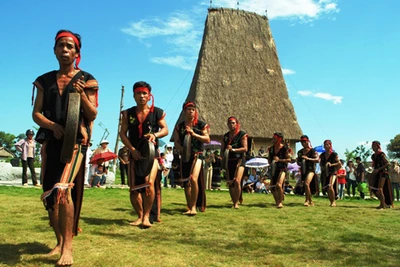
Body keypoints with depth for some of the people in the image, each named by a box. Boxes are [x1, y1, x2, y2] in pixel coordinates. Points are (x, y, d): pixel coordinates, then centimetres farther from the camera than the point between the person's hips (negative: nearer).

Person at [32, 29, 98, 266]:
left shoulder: (86, 79, 3)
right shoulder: (45, 81, 12)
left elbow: (93, 115, -1)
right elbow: (36, 113, 7)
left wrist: (82, 94, -17)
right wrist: (52, 125, -12)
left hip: (76, 140, -4)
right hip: (51, 141, 5)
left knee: (63, 189, -21)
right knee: (49, 194, 6)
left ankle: (68, 247, -15)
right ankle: (60, 242, 21)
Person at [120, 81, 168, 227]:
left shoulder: (157, 112, 0)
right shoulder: (127, 113, 4)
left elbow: (165, 129, 3)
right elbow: (123, 134, 1)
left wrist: (155, 135, -19)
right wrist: (132, 149, -12)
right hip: (134, 154, 3)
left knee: (149, 183, -21)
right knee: (134, 188, 4)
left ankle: (146, 216, -9)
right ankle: (140, 216, 22)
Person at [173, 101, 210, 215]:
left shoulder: (201, 124, 2)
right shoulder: (179, 126, 10)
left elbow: (207, 139, -5)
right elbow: (176, 142, 4)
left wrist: (193, 134, -17)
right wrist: (182, 149, -16)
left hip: (197, 155, -4)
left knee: (193, 179, -22)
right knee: (186, 183, 6)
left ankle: (194, 207, -13)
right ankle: (189, 207, 17)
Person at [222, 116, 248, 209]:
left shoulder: (242, 134, -2)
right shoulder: (226, 136, 13)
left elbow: (245, 148, -9)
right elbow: (222, 149, 19)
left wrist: (233, 149, -18)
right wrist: (226, 149, -3)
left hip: (239, 160, -5)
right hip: (229, 161, 5)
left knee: (237, 181, -19)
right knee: (230, 183, 5)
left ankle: (237, 202, -8)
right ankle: (234, 202, 17)